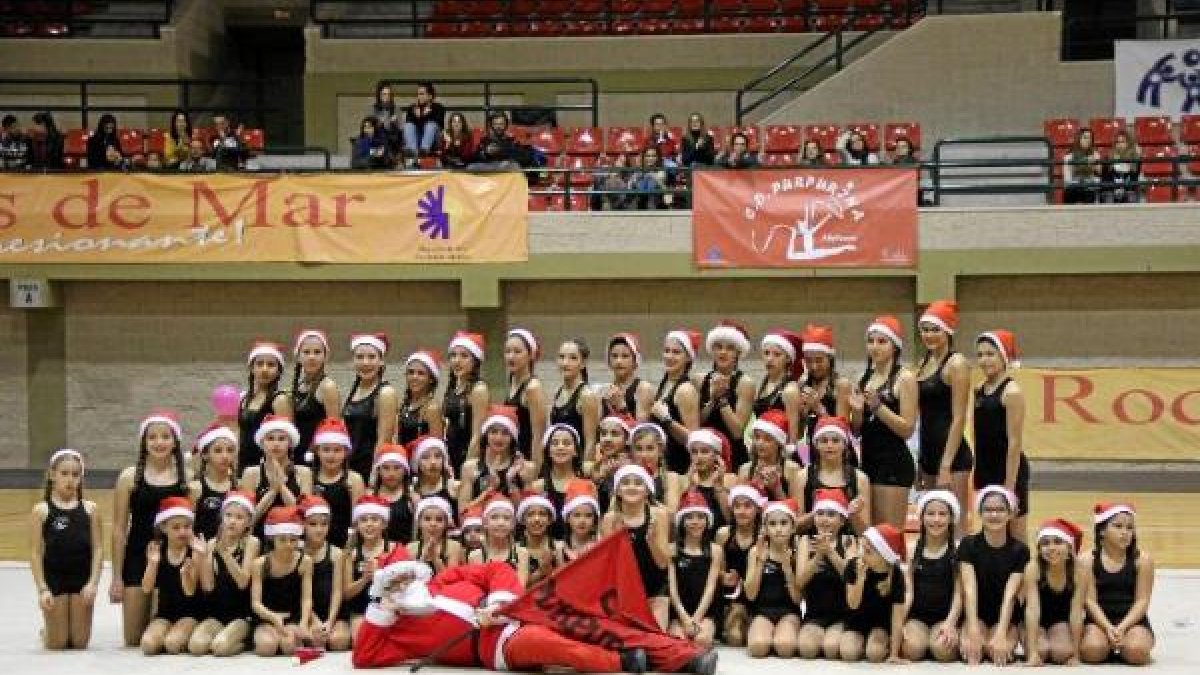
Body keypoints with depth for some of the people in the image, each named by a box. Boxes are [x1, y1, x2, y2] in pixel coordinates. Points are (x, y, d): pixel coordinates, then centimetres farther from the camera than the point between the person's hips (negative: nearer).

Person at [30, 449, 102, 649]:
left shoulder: (89, 509, 3)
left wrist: (93, 582, -10)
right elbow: (36, 553, -3)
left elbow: (98, 548, 1)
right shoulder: (42, 510, -2)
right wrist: (42, 588, -10)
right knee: (57, 644, 2)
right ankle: (46, 632, 35)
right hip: (53, 579, -2)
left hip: (82, 579, 2)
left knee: (80, 642, 2)